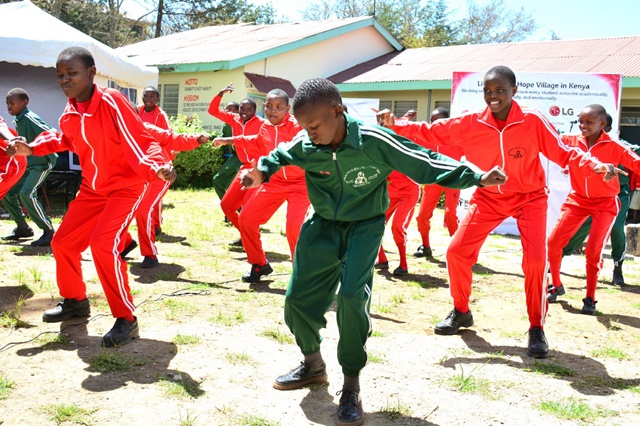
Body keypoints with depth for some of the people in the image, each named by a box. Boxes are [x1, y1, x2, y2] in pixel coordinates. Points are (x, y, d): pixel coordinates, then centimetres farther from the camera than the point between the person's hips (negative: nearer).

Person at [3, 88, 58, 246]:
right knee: (7, 191, 9)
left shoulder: (29, 119, -17)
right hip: (27, 165, 10)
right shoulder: (18, 121, 11)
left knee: (26, 194, -24)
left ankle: (49, 232, -16)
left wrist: (50, 157, -25)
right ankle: (23, 228, 20)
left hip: (41, 163, -10)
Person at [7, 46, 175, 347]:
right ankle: (75, 301, 37)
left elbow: (140, 141, -25)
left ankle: (126, 320, -10)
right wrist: (32, 148, 8)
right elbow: (64, 139, 21)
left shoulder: (111, 101, -23)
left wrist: (157, 168, -43)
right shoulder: (70, 112, 0)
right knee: (62, 242, 13)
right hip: (92, 188, 8)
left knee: (103, 244, -25)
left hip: (126, 186, -8)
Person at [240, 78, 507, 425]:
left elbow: (424, 162, -16)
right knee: (297, 298, 1)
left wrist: (477, 177, -21)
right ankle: (313, 364, 31)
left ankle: (351, 386, -3)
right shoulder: (304, 146, -11)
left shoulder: (375, 141, -23)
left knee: (352, 295, -23)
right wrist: (261, 172, -3)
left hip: (364, 226, -4)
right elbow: (281, 156, 14)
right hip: (323, 226, 4)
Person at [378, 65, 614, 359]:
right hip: (488, 197, 3)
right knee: (457, 251, -4)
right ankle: (461, 312, 22)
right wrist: (394, 125, -23)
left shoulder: (534, 121, -18)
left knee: (535, 259, -19)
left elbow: (563, 153, -12)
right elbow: (430, 133, -10)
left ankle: (537, 329, 1)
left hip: (529, 197, -2)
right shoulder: (470, 123, -13)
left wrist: (595, 166, -28)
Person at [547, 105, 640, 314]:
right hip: (578, 200, 3)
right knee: (553, 242, -4)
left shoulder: (615, 147, -14)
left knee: (593, 251, -11)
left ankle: (590, 299, 7)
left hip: (605, 203, -3)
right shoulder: (571, 142, -7)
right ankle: (556, 286, 20)